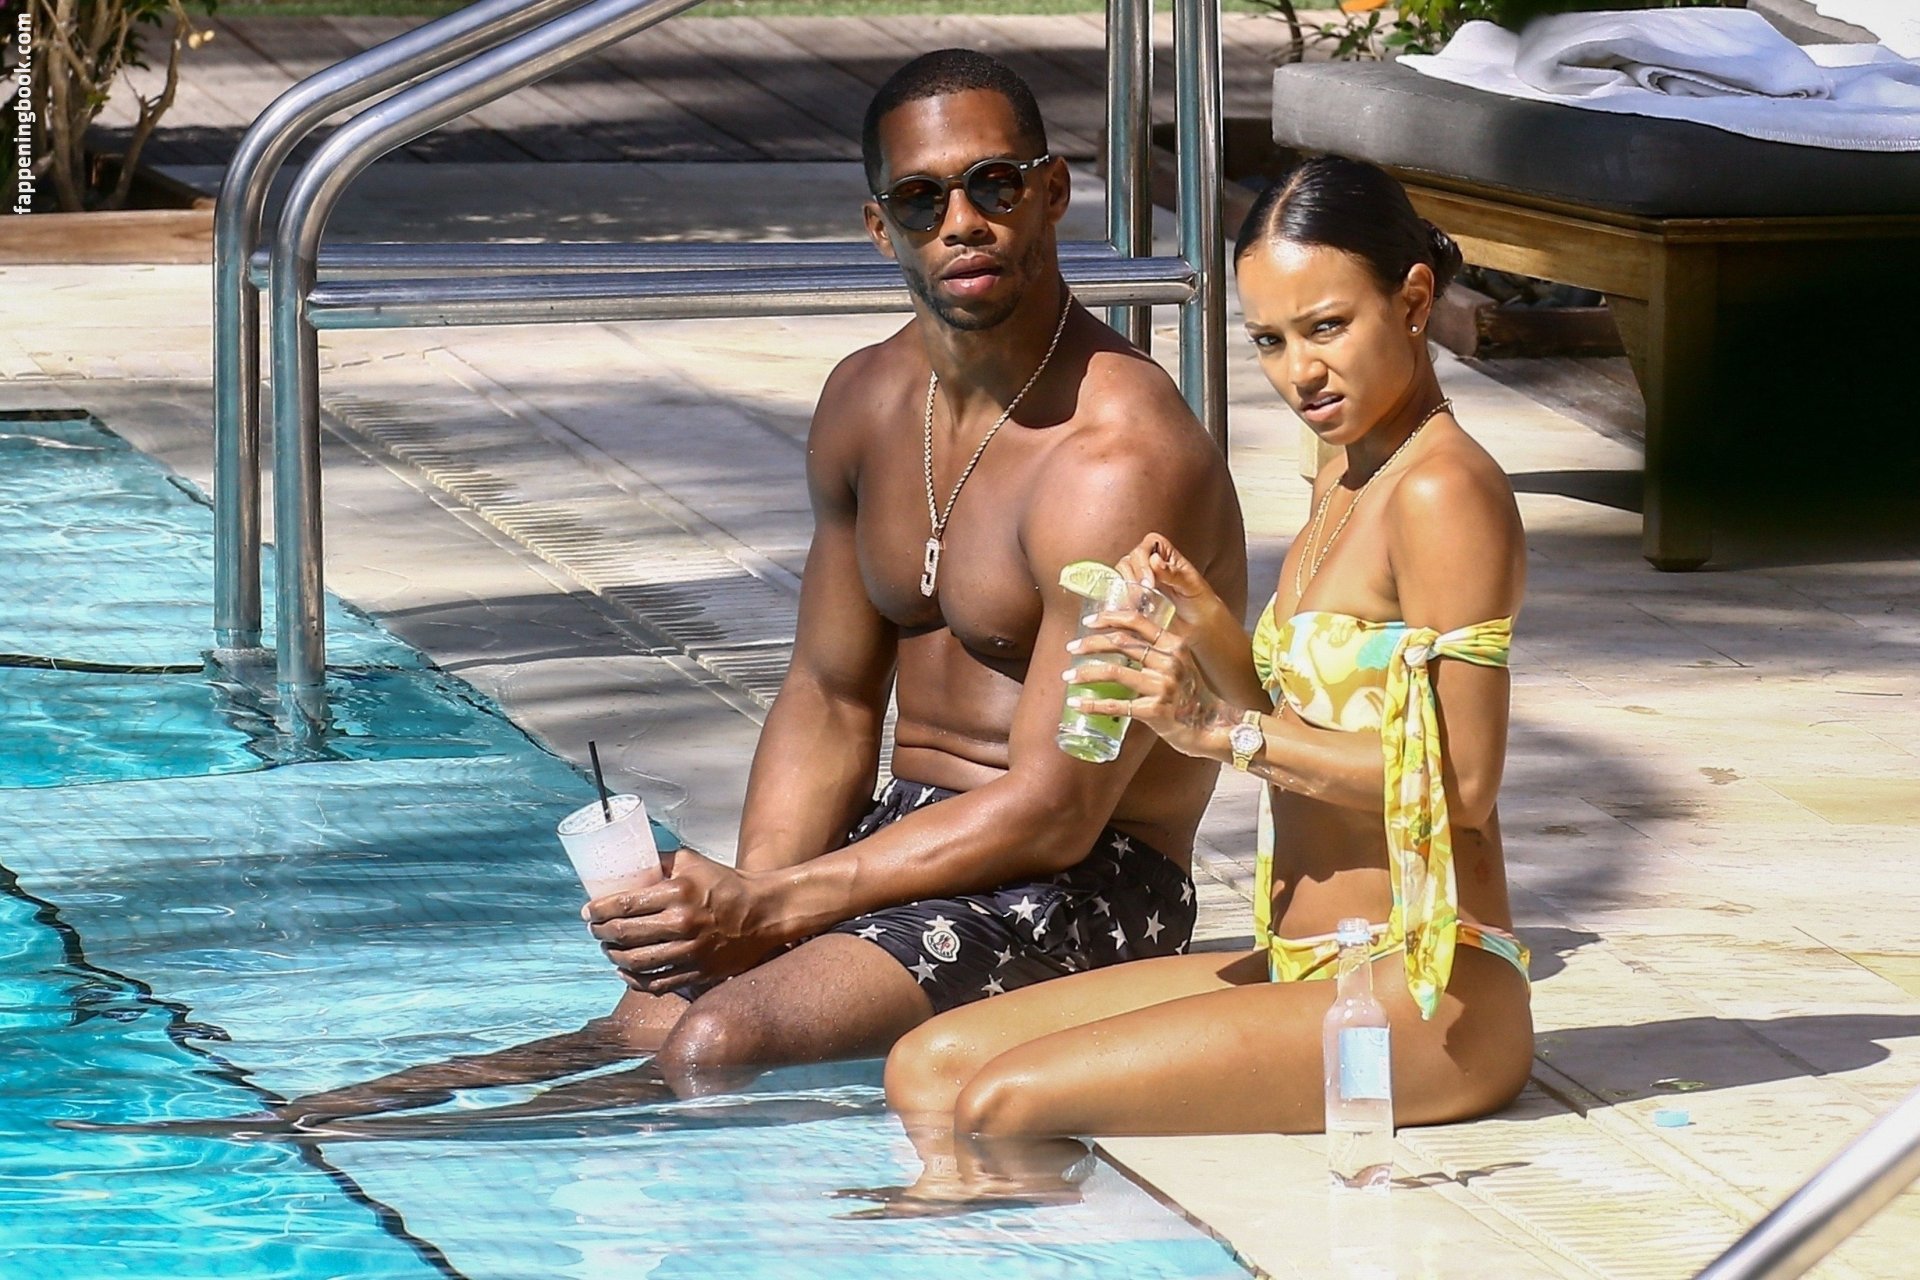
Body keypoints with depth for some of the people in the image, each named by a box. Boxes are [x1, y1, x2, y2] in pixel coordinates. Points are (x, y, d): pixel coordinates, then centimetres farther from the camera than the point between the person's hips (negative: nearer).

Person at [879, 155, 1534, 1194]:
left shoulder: (1445, 492, -15)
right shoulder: (1345, 479, 16)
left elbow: (1460, 777, -20)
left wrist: (1225, 730, -19)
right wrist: (1210, 632, -2)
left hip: (1426, 1000, -10)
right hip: (1309, 970, 10)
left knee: (1003, 1107, -22)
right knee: (928, 1068, 5)